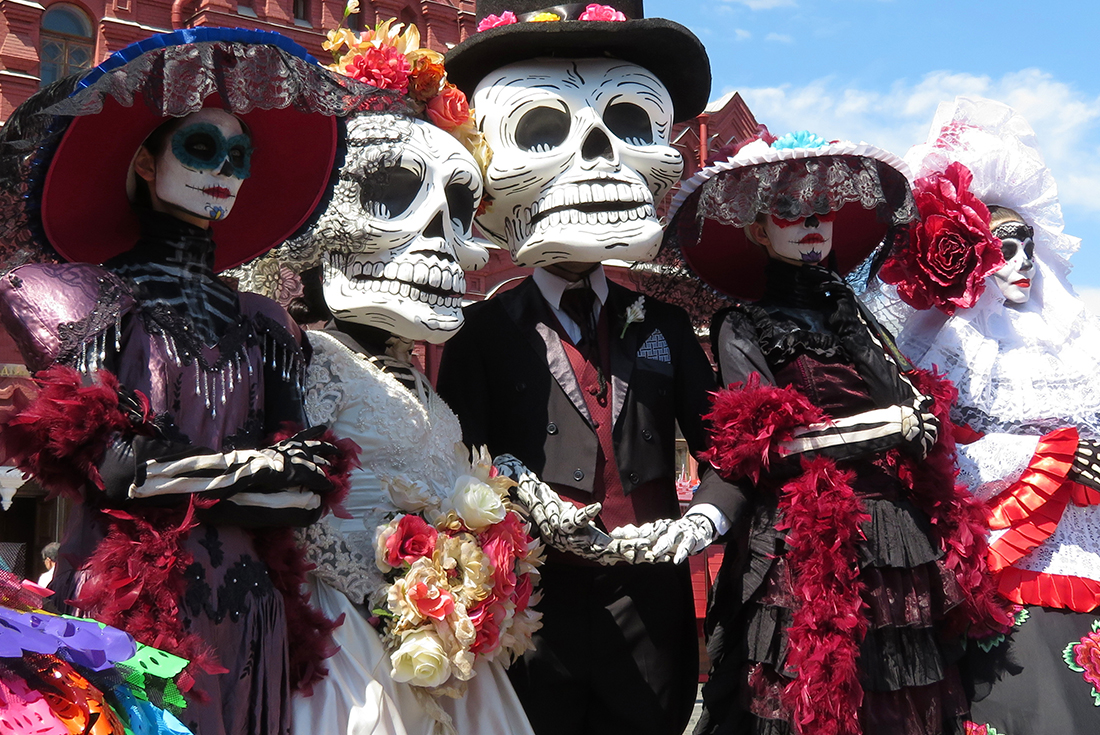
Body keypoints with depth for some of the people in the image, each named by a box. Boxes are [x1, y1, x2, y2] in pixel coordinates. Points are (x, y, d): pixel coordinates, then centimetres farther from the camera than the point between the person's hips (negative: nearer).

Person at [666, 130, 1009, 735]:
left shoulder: (850, 311, 16)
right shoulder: (741, 327, 4)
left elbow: (913, 404, 3)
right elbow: (767, 441, -9)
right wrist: (891, 424, -8)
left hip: (898, 533, 5)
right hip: (804, 543, -4)